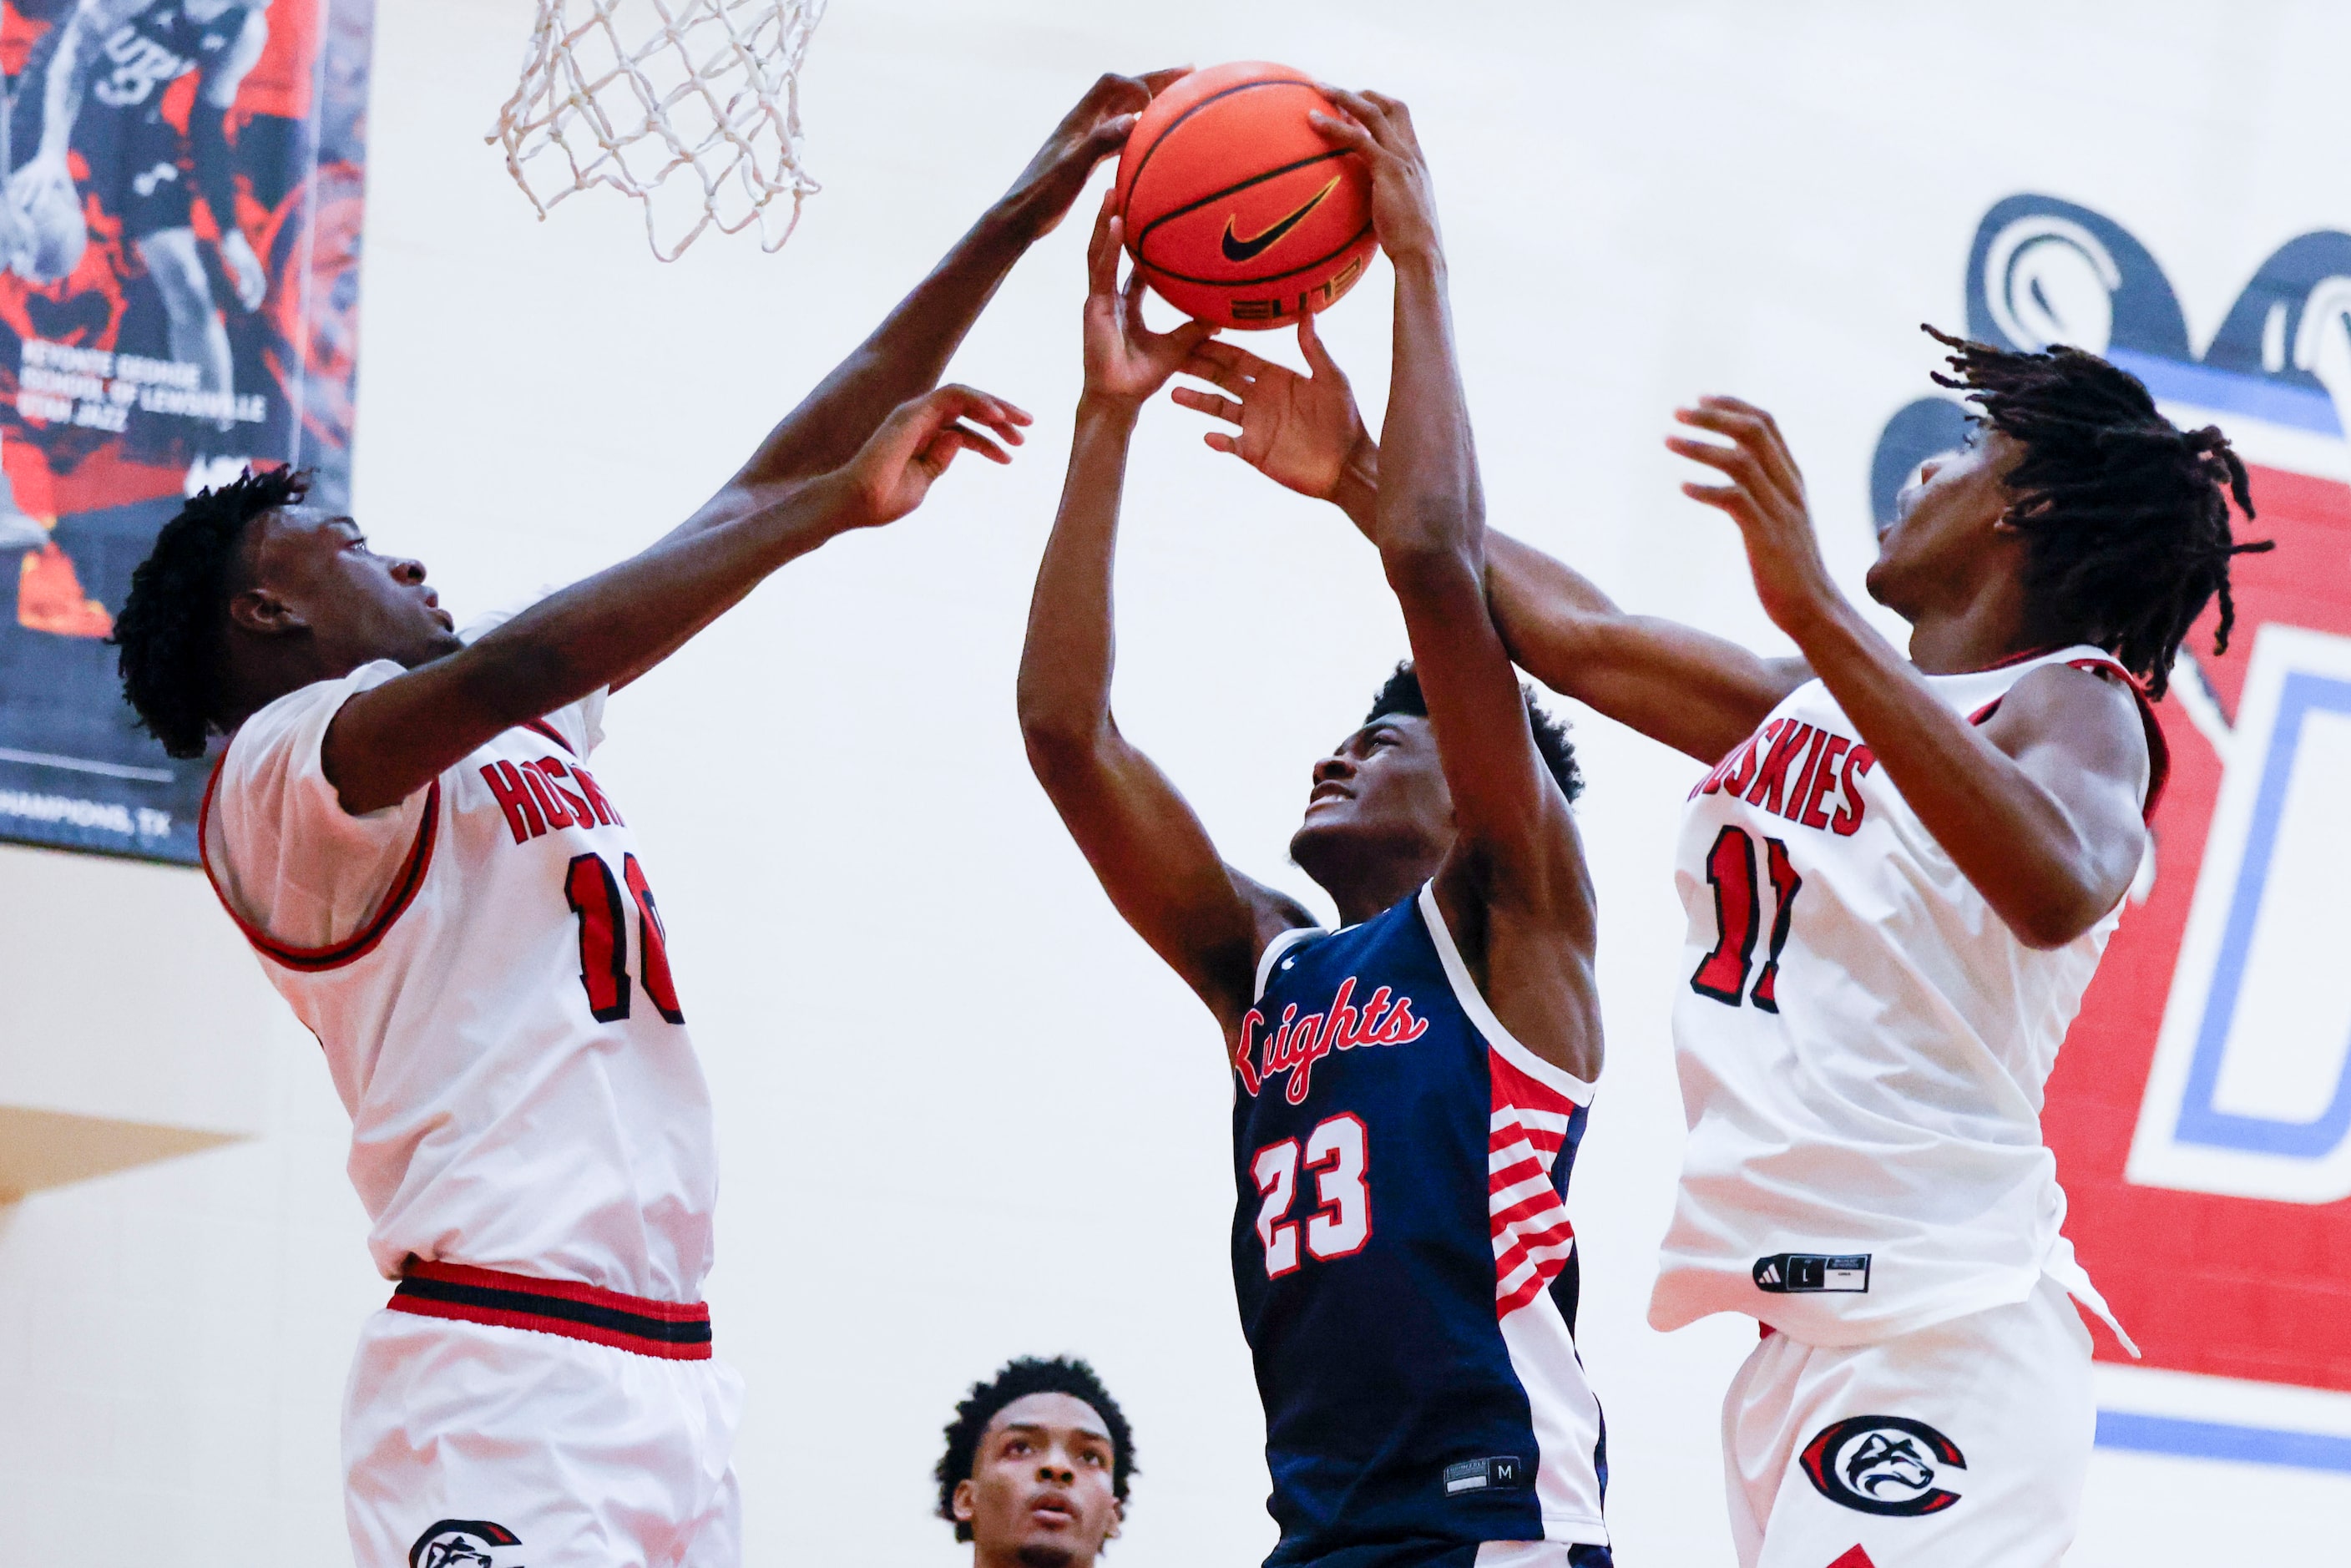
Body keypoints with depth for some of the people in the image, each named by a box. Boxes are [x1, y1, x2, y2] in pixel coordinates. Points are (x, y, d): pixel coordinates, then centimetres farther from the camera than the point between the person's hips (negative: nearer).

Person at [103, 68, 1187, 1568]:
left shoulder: (526, 738, 25)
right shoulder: (277, 770, 0)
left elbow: (762, 495, 24)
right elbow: (511, 667, -21)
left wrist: (1020, 218, 23)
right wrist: (833, 504, -16)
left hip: (671, 1378, 8)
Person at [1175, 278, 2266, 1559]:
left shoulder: (2074, 706, -4)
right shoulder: (1809, 704, 19)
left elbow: (2055, 890, -26)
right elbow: (1576, 636, 30)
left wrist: (1816, 611, -32)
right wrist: (1359, 478, 29)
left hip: (1944, 1340, -8)